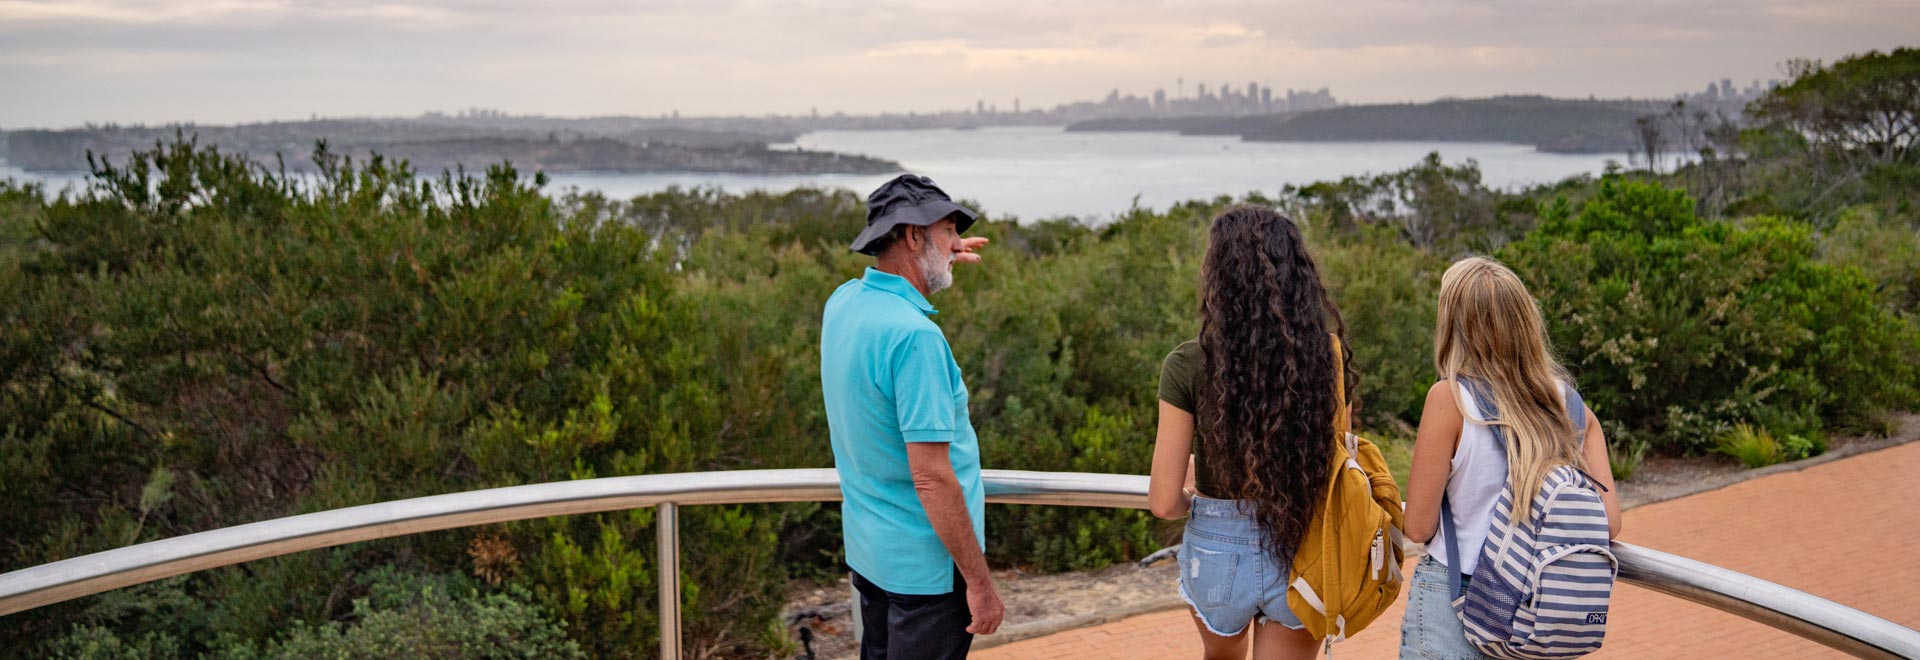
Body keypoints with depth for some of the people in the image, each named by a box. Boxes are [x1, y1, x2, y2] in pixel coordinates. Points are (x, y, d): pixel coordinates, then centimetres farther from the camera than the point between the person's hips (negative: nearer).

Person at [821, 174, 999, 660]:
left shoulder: (842, 303, 1)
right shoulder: (915, 336, -26)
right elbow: (932, 477, -26)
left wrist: (940, 263, 23)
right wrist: (980, 581, -19)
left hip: (867, 549, 9)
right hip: (925, 564, -9)